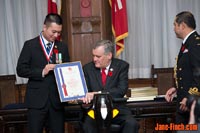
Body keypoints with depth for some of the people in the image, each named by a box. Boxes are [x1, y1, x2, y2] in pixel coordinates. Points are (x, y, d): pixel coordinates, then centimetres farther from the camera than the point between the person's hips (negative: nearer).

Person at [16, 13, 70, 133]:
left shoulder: (62, 47, 10)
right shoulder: (30, 45, 0)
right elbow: (21, 70, -4)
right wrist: (42, 72, -16)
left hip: (57, 99, 3)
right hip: (37, 99, -3)